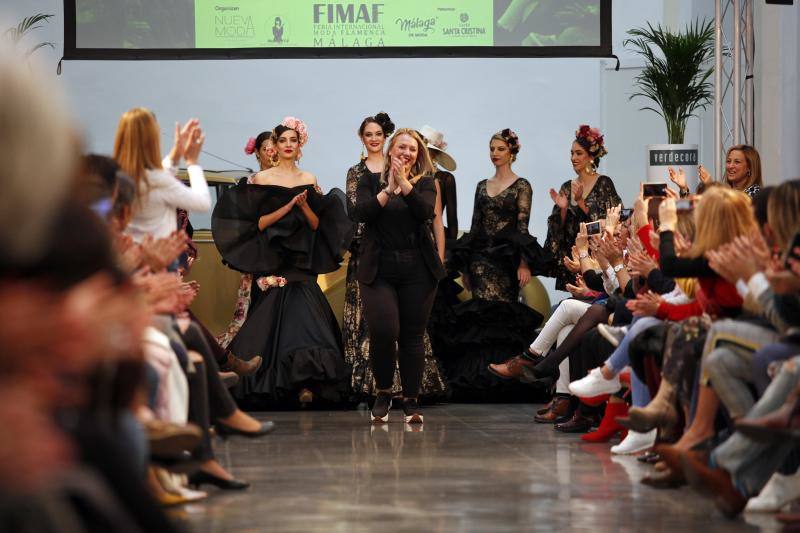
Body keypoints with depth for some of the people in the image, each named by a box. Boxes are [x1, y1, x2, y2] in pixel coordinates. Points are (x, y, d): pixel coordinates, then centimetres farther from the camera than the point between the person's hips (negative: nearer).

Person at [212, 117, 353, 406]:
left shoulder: (309, 180, 11)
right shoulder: (262, 179, 3)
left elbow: (316, 224, 9)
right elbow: (259, 223, -4)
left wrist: (305, 205, -8)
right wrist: (288, 205, -13)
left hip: (301, 263, 2)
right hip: (272, 261, -2)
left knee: (304, 315, -11)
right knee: (272, 320, -6)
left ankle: (305, 382, -16)